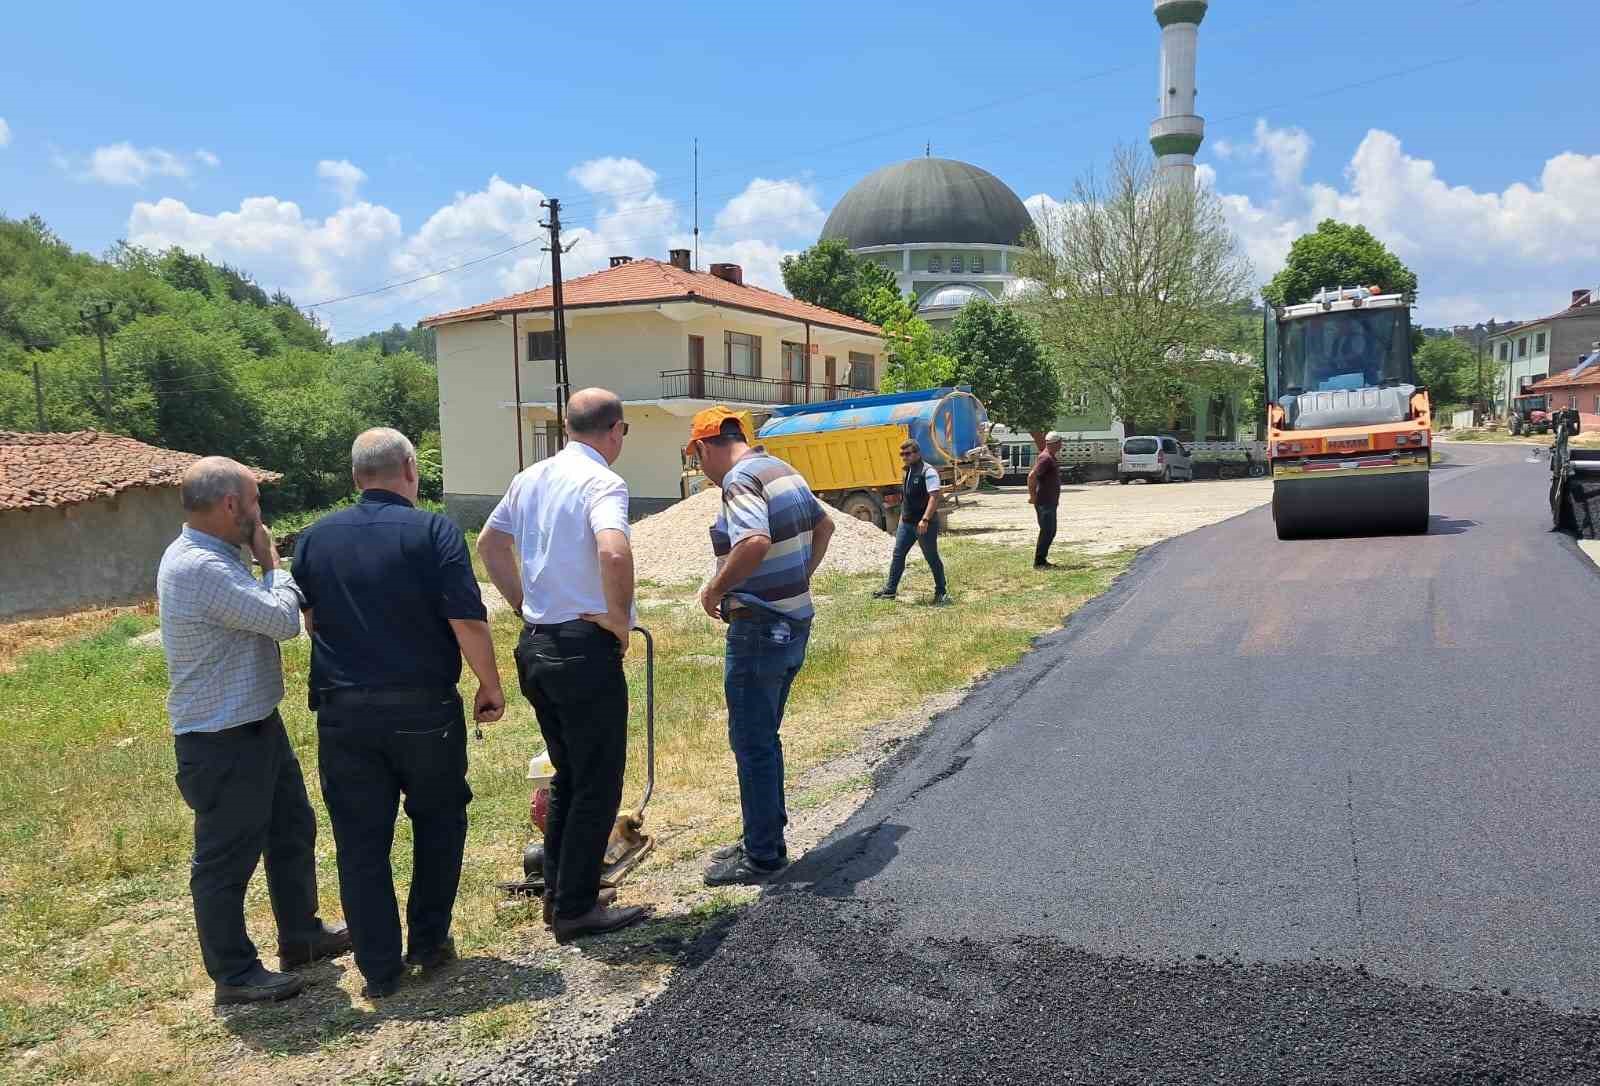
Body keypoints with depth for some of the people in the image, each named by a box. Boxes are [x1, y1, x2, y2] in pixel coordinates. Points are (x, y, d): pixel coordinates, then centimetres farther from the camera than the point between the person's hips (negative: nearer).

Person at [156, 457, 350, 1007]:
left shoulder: (211, 556, 8)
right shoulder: (199, 568, -26)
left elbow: (267, 614, 16)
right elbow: (283, 619, -22)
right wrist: (271, 562, -11)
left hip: (256, 725, 11)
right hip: (221, 743, -11)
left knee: (292, 829, 21)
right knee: (225, 859, 5)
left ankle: (300, 934, 38)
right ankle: (234, 973, 21)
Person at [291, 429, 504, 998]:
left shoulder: (314, 538, 4)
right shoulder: (432, 531, -10)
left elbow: (311, 621, 15)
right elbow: (468, 621, -15)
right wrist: (490, 685, -3)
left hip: (342, 711, 3)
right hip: (423, 707, -3)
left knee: (361, 840, 11)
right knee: (438, 821, 19)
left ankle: (380, 969, 17)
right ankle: (429, 942, 25)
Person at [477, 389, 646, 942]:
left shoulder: (531, 477, 10)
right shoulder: (602, 482, -15)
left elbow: (490, 543, 20)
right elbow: (614, 553, -33)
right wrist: (621, 621, -18)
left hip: (536, 644, 8)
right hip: (585, 648, -8)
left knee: (568, 775, 21)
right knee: (599, 783, 5)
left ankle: (559, 891, 30)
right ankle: (576, 908, 14)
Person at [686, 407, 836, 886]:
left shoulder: (740, 480, -17)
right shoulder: (782, 470, 12)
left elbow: (756, 542, -35)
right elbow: (824, 525, 25)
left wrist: (715, 589, -21)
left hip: (759, 628, -9)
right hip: (794, 621, 9)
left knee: (752, 743, 2)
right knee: (763, 737, 19)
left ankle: (763, 856, 11)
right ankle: (763, 837, 29)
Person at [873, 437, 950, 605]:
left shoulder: (928, 471, -14)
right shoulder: (908, 471, 13)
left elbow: (934, 497, -23)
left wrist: (925, 519, -30)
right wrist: (902, 515, 22)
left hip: (925, 524, -8)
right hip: (907, 522, 8)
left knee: (932, 558, 3)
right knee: (898, 555, 7)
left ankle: (940, 592, 15)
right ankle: (890, 590, 13)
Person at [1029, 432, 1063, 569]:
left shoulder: (1051, 458, 15)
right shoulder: (1046, 458, -17)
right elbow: (1031, 476, -25)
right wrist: (1032, 496, -18)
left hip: (1050, 502, 10)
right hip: (1044, 502, -10)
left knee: (1050, 532, 14)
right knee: (1047, 532, -7)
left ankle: (1042, 559, 20)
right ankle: (1039, 562, -2)